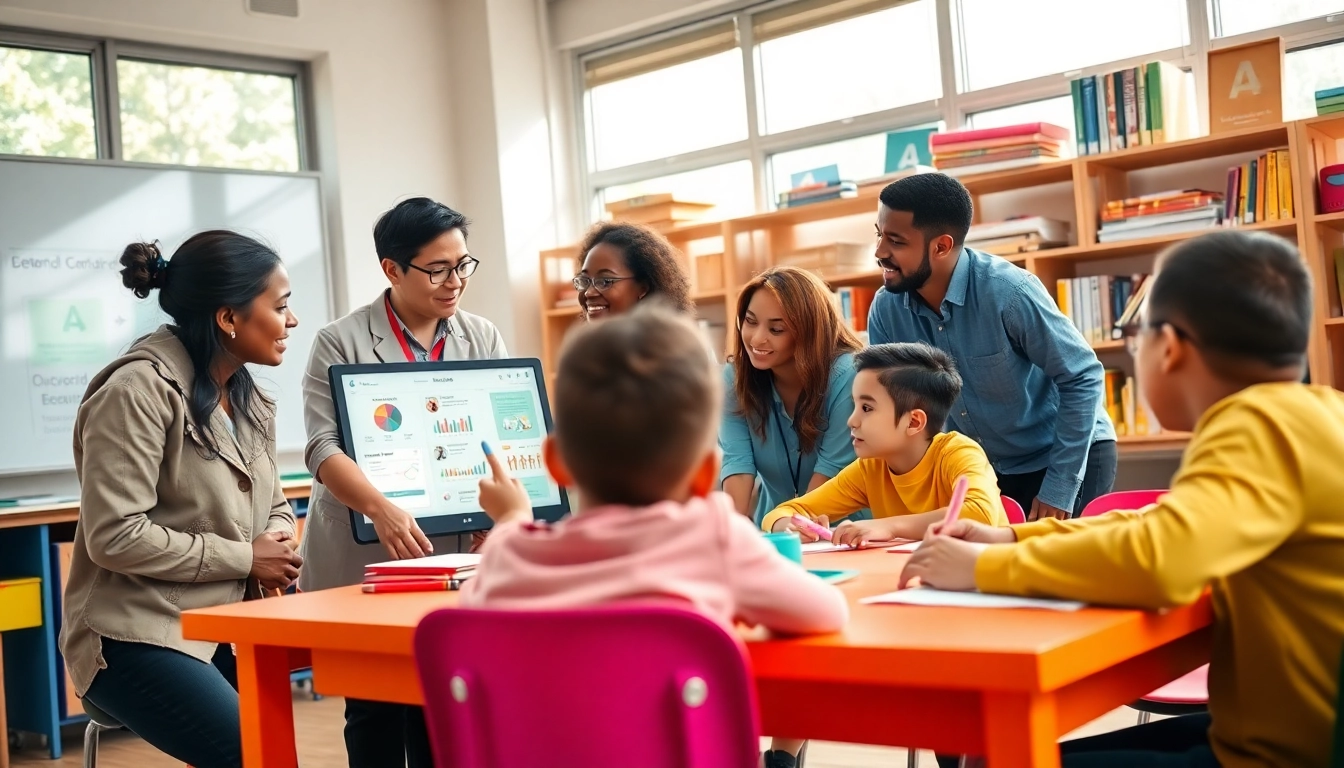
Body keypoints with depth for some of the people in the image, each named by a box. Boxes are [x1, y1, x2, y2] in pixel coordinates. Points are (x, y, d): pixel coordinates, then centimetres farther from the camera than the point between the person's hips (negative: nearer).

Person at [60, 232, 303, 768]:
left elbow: (274, 507, 17)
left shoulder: (248, 397, 12)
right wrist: (245, 559, -16)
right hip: (138, 639, -8)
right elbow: (116, 537, -23)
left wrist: (277, 545, -8)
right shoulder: (139, 389, -17)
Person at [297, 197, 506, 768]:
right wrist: (384, 511, -28)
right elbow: (324, 447, -11)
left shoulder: (483, 339, 9)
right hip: (367, 561, -2)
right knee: (376, 712, 3)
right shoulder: (341, 343, -2)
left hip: (454, 554, 3)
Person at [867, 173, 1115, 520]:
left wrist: (1058, 489, -20)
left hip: (1068, 457, -4)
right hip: (985, 466, 5)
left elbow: (1084, 378, -20)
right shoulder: (886, 308, -13)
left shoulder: (1008, 290, -27)